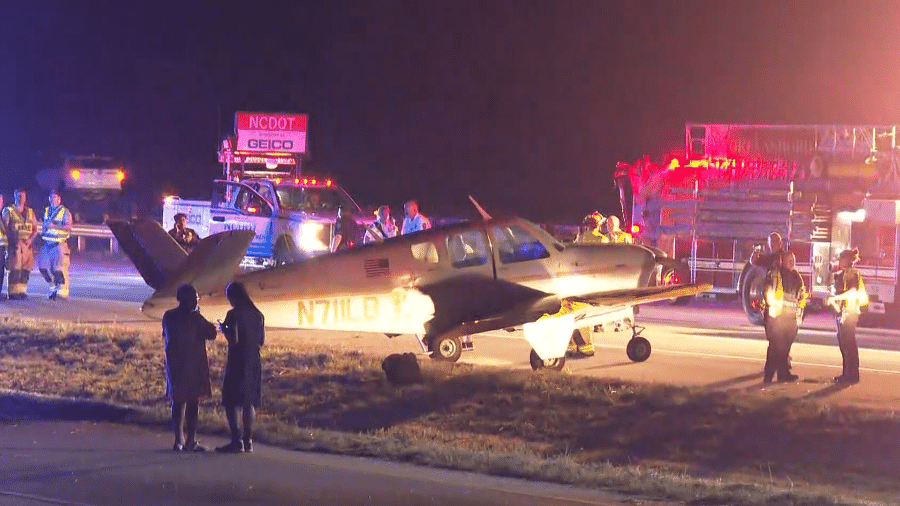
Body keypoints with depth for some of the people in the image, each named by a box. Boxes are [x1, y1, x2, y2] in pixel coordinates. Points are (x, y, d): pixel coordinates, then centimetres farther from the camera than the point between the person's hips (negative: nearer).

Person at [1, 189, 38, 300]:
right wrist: (14, 240, -14)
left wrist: (30, 239, -4)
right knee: (14, 269, -10)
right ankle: (13, 292, -8)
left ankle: (22, 291, 7)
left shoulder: (30, 212, 17)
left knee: (26, 268, 0)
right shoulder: (8, 211, 6)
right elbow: (5, 228, -2)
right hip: (14, 244, -4)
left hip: (27, 244, 4)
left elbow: (35, 229, 15)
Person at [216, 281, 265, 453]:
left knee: (231, 402, -1)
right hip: (254, 362, 6)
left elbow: (234, 340, -18)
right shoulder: (257, 315, 7)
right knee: (249, 402, 11)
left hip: (237, 362, -6)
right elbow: (261, 341, 11)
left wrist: (224, 329, 0)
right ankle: (248, 440, 11)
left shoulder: (234, 314, -12)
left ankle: (236, 441, -8)